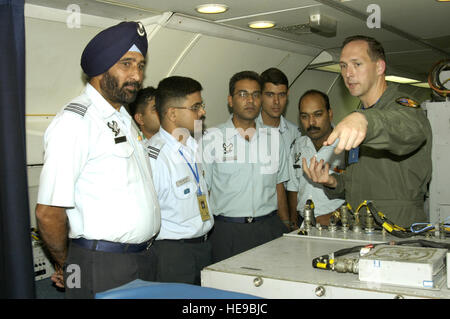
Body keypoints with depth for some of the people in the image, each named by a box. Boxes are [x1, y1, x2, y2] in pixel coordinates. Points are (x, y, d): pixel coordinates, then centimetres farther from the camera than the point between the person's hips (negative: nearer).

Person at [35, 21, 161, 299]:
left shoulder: (125, 120, 13)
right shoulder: (75, 121, -16)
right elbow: (48, 212, -19)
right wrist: (67, 265, -5)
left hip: (144, 259, 8)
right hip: (103, 266, -8)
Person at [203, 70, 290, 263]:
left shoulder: (273, 137, 11)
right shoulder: (213, 138, 0)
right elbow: (202, 191, 1)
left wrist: (287, 228, 12)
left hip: (269, 228, 3)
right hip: (227, 231, -3)